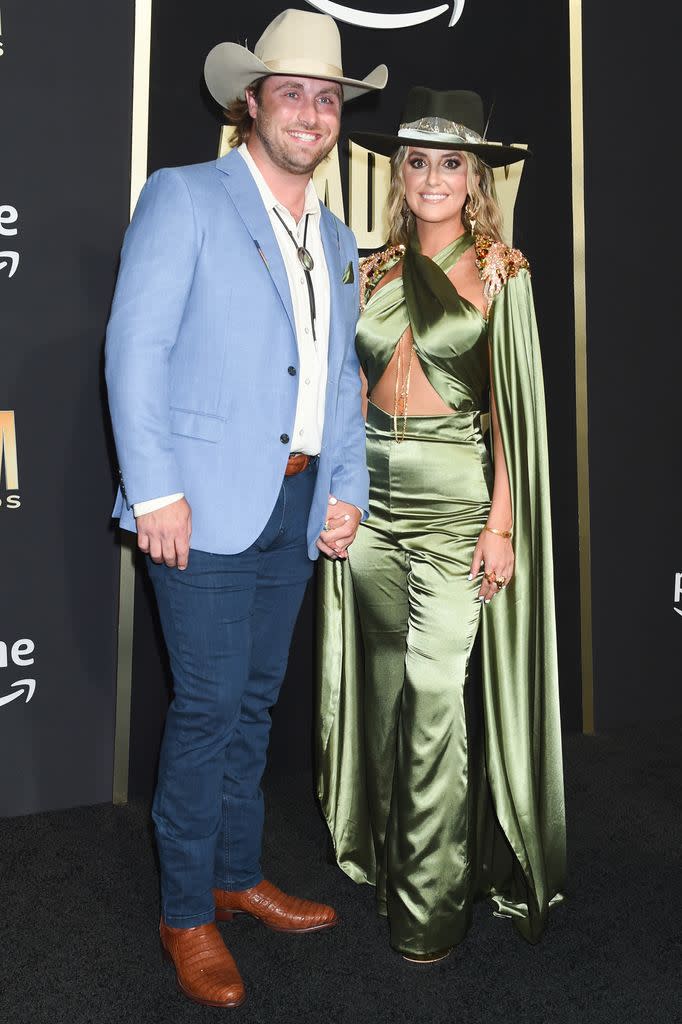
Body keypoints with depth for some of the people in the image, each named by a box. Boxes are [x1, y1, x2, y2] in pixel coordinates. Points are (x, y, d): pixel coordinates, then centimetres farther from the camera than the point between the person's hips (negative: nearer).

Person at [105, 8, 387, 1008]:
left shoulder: (336, 240, 18)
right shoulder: (184, 197, -1)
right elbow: (135, 348, -9)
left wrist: (348, 491, 9)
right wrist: (155, 491, -15)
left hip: (299, 505, 6)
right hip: (209, 502, -6)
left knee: (254, 701, 15)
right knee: (208, 705, -1)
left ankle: (239, 876, 33)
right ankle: (186, 914, 19)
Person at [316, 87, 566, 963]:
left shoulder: (500, 271, 0)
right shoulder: (376, 271, 11)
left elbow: (512, 404, -5)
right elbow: (356, 390, 14)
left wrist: (502, 524, -11)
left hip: (455, 494, -4)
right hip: (372, 488, 4)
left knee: (433, 693, -4)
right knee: (383, 682, 12)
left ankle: (433, 897, 14)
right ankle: (385, 850, 33)